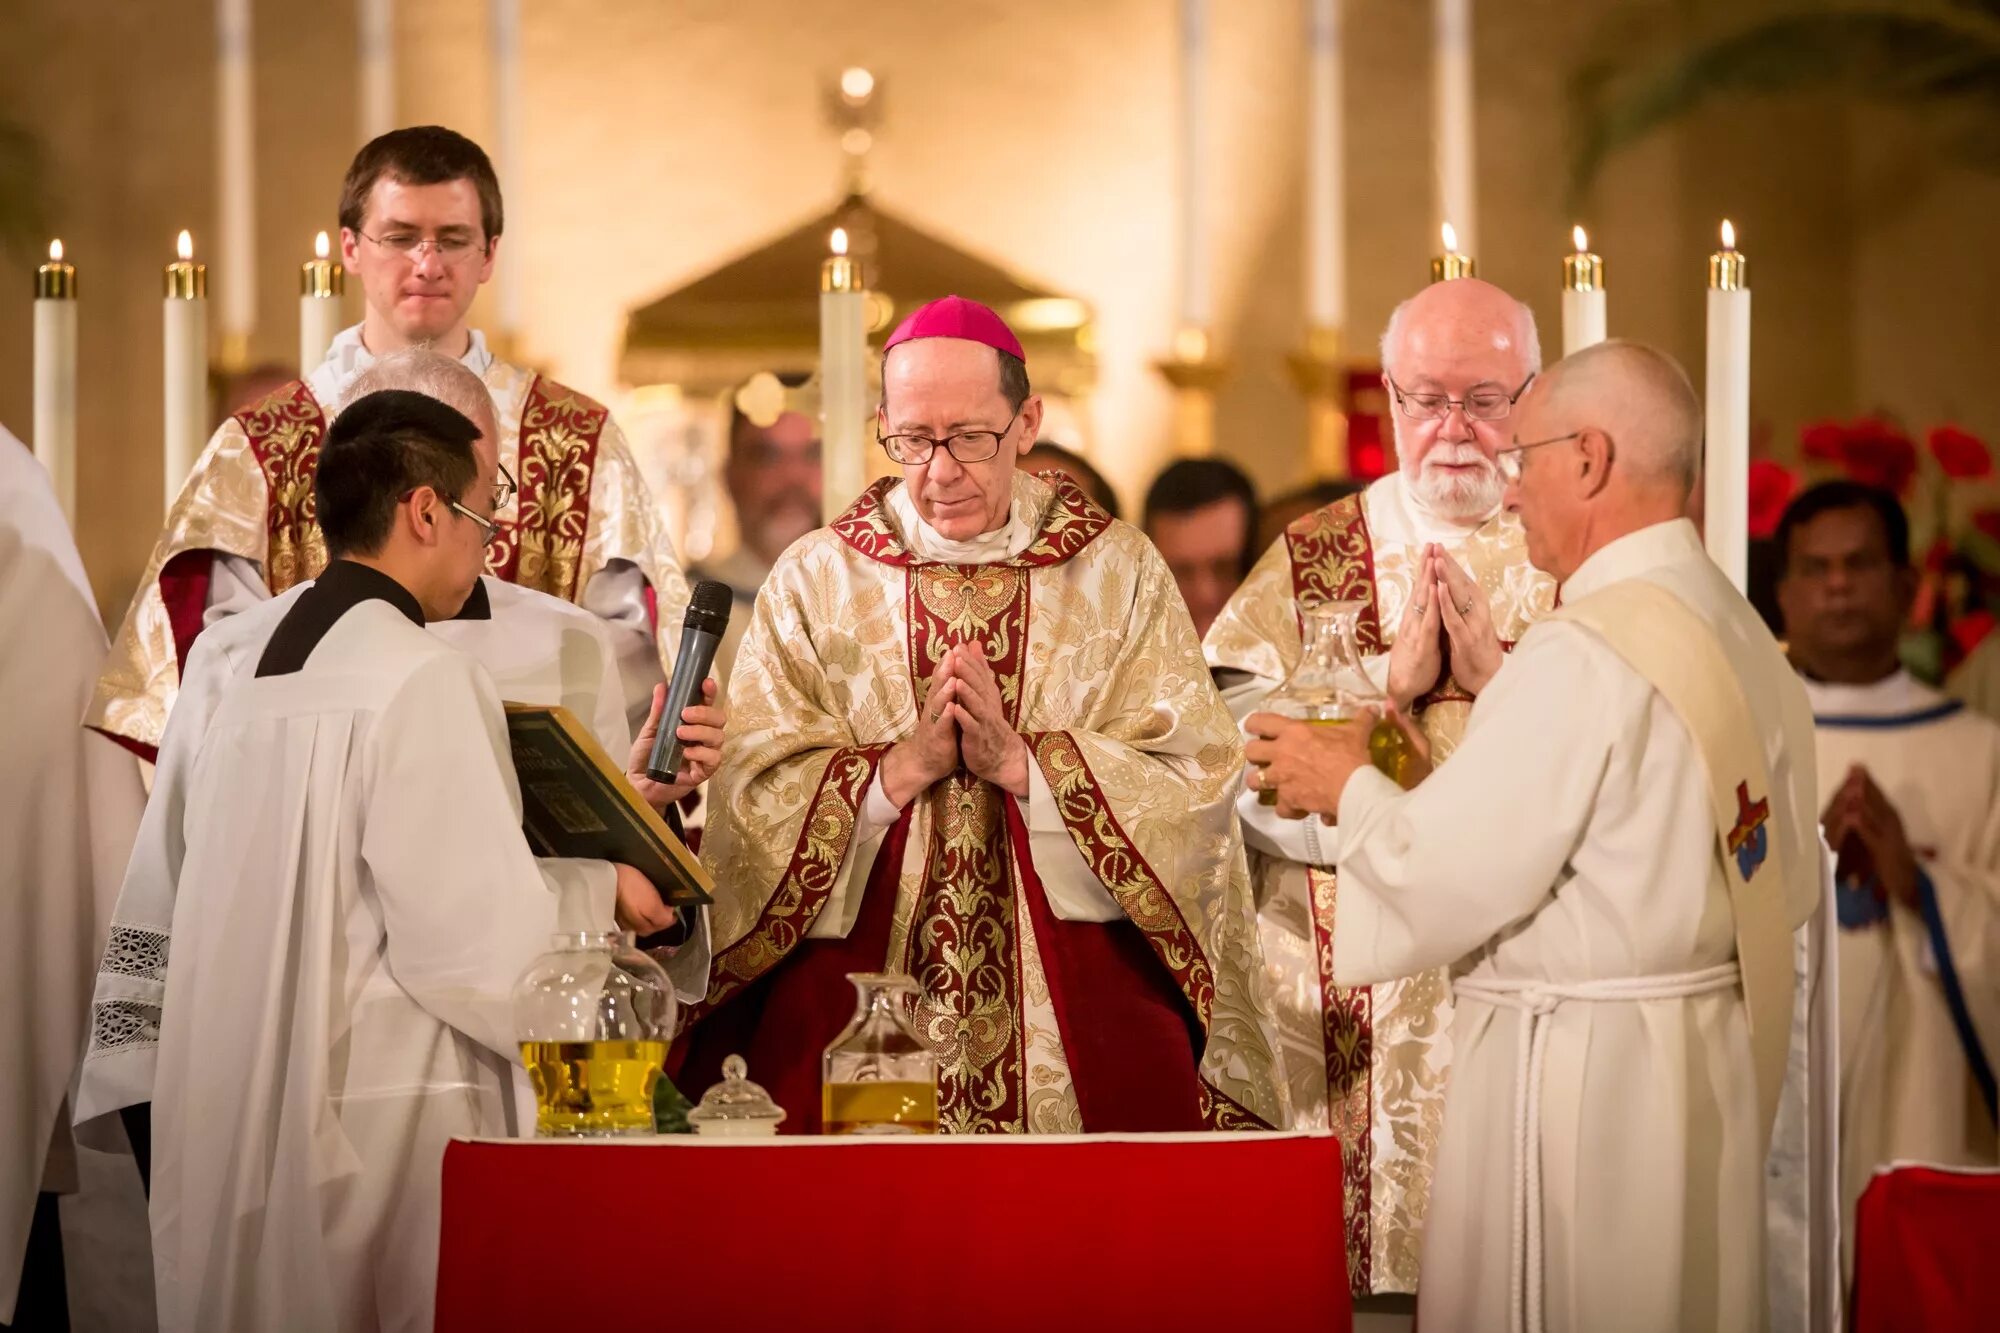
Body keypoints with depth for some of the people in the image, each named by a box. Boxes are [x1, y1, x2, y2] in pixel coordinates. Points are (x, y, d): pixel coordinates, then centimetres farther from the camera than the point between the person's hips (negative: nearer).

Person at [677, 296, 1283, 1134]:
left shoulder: (1119, 573, 6)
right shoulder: (812, 583, 7)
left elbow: (1196, 786, -4)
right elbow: (750, 798, -3)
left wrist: (1020, 763, -14)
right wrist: (905, 767, -15)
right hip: (857, 995, 0)